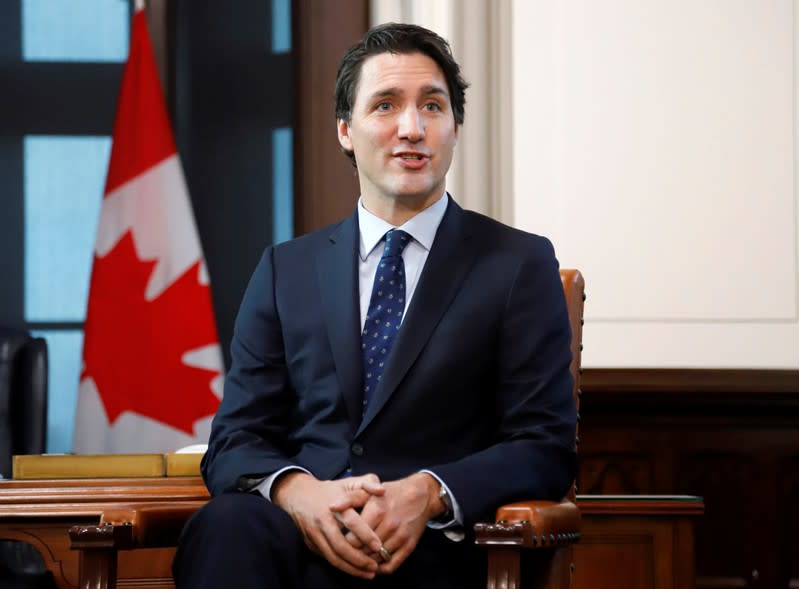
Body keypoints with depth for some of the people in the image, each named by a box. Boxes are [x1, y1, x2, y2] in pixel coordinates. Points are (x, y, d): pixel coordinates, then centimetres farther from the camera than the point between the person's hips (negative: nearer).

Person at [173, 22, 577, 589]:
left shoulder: (521, 265, 10)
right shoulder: (287, 270, 18)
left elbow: (546, 449, 3)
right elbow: (236, 441, 12)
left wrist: (428, 494, -17)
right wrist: (297, 491, -13)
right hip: (304, 534, 3)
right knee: (229, 525, -35)